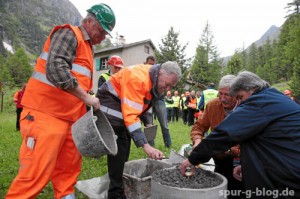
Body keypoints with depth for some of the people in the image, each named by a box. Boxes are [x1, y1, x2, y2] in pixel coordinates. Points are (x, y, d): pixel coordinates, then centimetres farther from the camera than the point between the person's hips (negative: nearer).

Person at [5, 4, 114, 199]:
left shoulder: (87, 47, 20)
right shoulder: (68, 34, -6)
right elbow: (55, 69, -25)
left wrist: (86, 110, 14)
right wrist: (87, 98, -20)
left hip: (68, 119, 9)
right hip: (45, 116, -9)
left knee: (68, 170, 12)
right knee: (36, 173, -4)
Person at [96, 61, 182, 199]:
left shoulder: (156, 82, -2)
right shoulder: (138, 78, -32)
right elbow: (131, 115, -38)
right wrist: (145, 145, -40)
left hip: (123, 107, 9)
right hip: (110, 105, -9)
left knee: (124, 146, 11)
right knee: (118, 147, -14)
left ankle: (119, 184, 25)